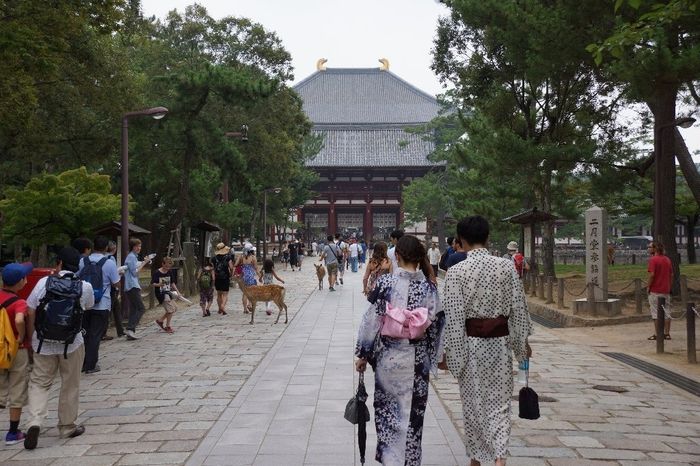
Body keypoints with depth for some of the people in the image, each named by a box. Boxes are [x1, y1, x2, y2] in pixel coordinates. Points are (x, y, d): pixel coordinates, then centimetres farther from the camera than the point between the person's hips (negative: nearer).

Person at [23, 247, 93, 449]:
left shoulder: (44, 282, -6)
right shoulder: (85, 287, -5)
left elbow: (30, 313, -3)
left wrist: (30, 339, 9)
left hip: (43, 343, 0)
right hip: (72, 344, 0)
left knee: (39, 383, 12)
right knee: (70, 386, 13)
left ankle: (35, 422, -7)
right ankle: (67, 427, 24)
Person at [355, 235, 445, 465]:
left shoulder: (385, 282, -11)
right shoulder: (429, 287, -6)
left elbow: (371, 320, -10)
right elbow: (436, 326, -1)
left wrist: (363, 354, 0)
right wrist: (432, 361, 11)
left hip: (388, 356, -1)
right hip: (417, 359, 1)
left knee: (387, 409, 17)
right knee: (412, 413, 13)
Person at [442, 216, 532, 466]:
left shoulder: (456, 272, -12)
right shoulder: (506, 266, -5)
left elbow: (453, 317, -12)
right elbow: (519, 307, 1)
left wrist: (451, 352, -4)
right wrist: (522, 342, 13)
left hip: (470, 342, -1)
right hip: (500, 342, 2)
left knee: (473, 403, 14)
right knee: (499, 402, 11)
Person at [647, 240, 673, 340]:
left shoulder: (653, 259, -12)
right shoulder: (667, 259, 10)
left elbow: (652, 275, -19)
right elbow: (671, 275, 11)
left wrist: (648, 287, -9)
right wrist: (669, 287, 17)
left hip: (655, 291, -7)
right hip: (666, 290, 7)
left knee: (656, 313, -1)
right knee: (667, 312, 10)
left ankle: (657, 334, 0)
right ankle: (667, 333, 13)